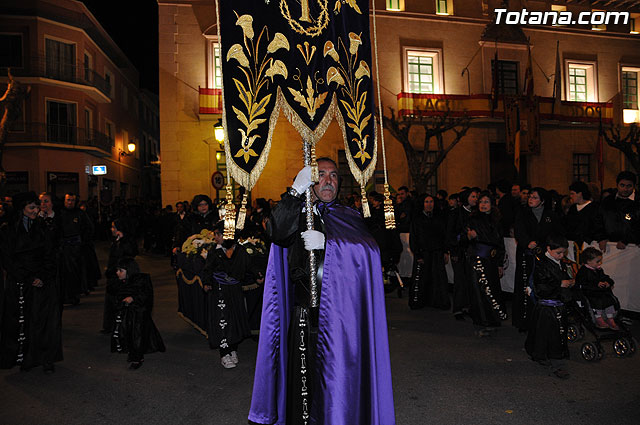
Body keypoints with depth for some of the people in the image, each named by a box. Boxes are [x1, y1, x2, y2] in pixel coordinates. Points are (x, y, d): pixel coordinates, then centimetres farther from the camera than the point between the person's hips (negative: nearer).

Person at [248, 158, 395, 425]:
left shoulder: (350, 218, 12)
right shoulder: (297, 214, 10)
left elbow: (370, 250, -4)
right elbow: (277, 233, -12)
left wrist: (327, 243, -16)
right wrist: (296, 191, -18)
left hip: (342, 312, 1)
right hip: (305, 311, -1)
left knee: (339, 376, 2)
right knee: (304, 376, 0)